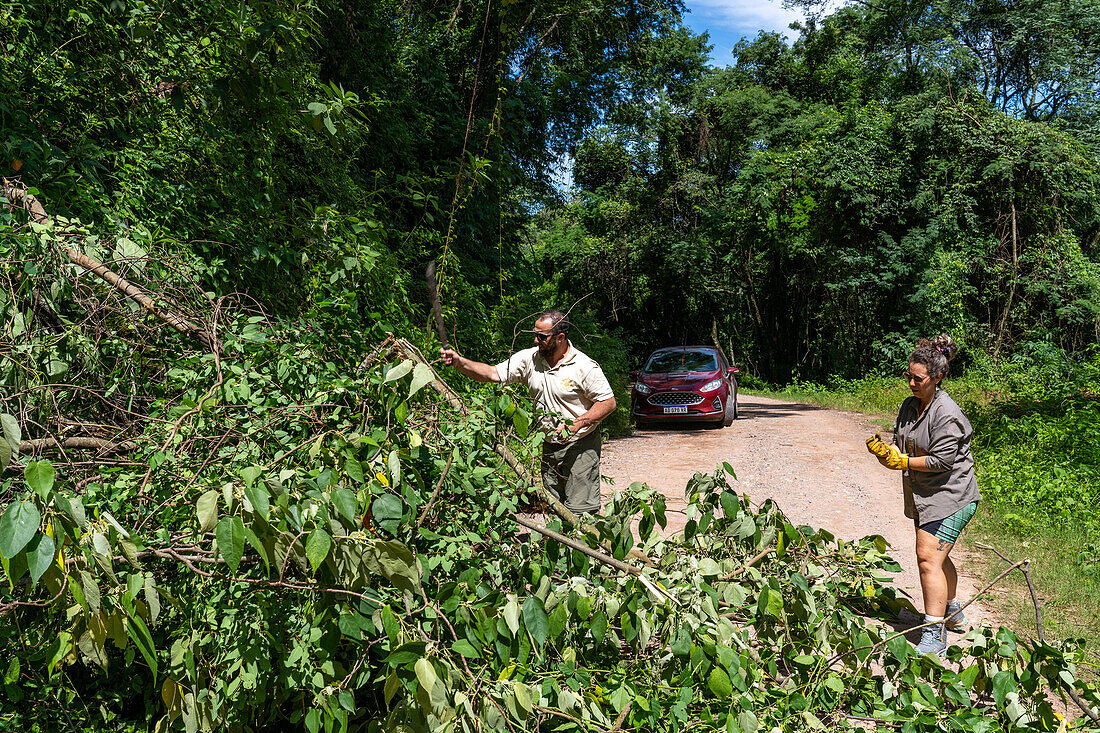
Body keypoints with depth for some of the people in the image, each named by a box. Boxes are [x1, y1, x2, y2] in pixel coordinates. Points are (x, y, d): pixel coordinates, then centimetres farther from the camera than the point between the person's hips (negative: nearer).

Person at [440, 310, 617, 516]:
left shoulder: (585, 367, -16)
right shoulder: (529, 358, -2)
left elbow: (608, 402, -12)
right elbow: (493, 374, -4)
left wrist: (577, 424, -23)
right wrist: (459, 361, -19)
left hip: (581, 445, -6)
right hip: (549, 445, 6)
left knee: (579, 510, -7)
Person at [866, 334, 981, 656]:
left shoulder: (946, 414, -20)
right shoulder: (909, 406, 7)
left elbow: (941, 461, -22)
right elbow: (901, 445, 11)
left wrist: (902, 461, -19)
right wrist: (883, 449, -10)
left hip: (949, 497, -9)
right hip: (923, 496, 9)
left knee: (929, 558, -15)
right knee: (937, 556, 21)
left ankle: (934, 634, -10)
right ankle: (952, 614, 42)